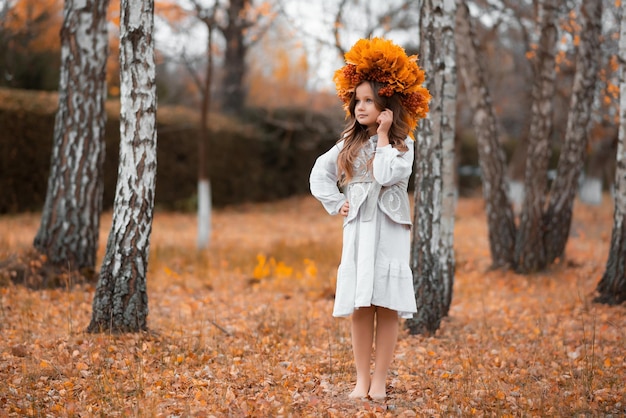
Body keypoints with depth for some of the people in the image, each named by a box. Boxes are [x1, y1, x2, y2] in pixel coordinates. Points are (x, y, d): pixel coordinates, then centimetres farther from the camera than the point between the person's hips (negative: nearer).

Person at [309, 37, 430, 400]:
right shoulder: (350, 142, 11)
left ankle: (380, 381, 3)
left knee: (387, 308, -3)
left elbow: (387, 176, -18)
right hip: (358, 231, 3)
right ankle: (362, 380, 7)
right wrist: (337, 204, 2)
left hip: (389, 232, -3)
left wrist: (383, 136, -9)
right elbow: (319, 174, 14)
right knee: (360, 309, 1)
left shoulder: (402, 143, 0)